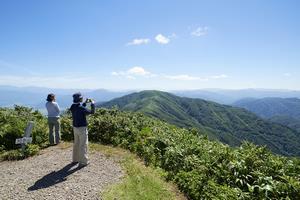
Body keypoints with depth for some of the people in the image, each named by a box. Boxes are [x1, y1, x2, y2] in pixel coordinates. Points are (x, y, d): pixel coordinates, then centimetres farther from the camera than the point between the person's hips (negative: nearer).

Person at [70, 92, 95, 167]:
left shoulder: (72, 107, 1)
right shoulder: (81, 108, -23)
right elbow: (92, 112, -16)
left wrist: (85, 103, 16)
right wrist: (92, 103, -2)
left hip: (75, 127, 8)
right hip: (82, 128, -8)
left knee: (76, 143, 20)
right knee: (83, 145, 1)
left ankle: (75, 159, 33)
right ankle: (83, 162, 7)